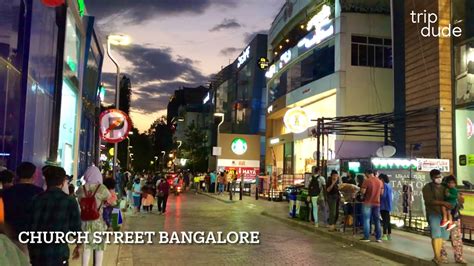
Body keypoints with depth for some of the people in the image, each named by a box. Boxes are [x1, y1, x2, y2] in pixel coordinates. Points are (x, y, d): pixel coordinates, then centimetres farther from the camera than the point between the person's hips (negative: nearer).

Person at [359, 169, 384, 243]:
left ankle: (366, 237, 1)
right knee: (377, 220, 11)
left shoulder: (367, 181, -13)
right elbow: (382, 193, 10)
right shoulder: (380, 181, 5)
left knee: (366, 220, 1)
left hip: (368, 203, -5)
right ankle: (378, 237, 13)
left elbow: (362, 192, -16)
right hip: (377, 203, 5)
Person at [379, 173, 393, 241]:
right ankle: (389, 235, 17)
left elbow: (383, 195, -20)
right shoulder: (389, 185, 14)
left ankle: (385, 235, -7)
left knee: (385, 220, -7)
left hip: (384, 205, -9)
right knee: (388, 220, 13)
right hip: (388, 205, 9)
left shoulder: (384, 185, -15)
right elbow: (392, 196, 18)